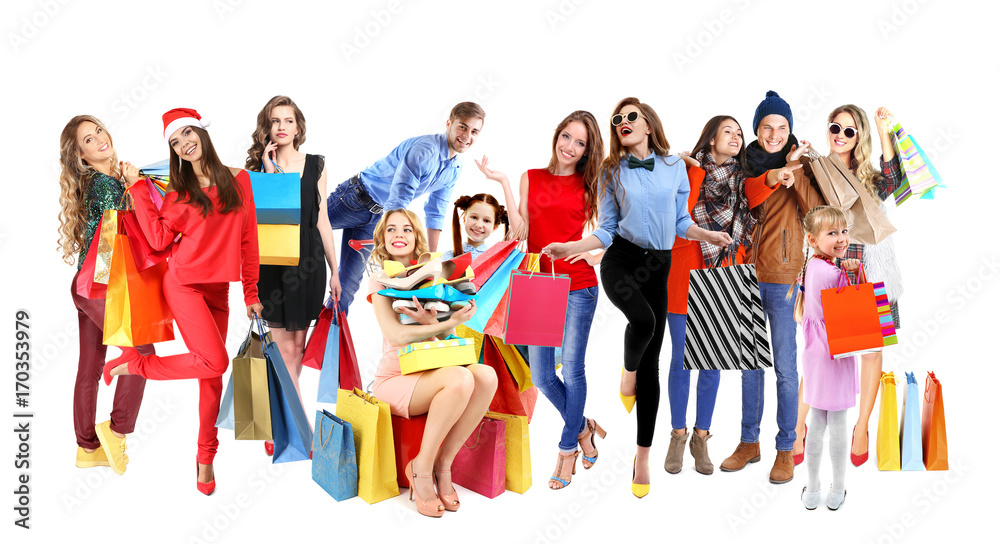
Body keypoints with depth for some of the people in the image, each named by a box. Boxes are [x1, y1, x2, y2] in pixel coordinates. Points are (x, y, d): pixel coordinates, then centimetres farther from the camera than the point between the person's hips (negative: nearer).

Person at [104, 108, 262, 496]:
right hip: (184, 283, -3)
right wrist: (137, 189, -5)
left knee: (212, 375, 7)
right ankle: (133, 364, 2)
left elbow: (247, 239, 7)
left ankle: (206, 457, 20)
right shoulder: (180, 190, 1)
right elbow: (159, 239, -8)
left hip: (219, 289, 3)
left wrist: (251, 293, 7)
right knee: (215, 362, -19)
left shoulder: (238, 180, 5)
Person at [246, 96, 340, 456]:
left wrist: (334, 271, 9)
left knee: (297, 345, 6)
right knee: (284, 348, -1)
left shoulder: (316, 165, 7)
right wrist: (268, 173, -12)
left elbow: (322, 220, 10)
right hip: (272, 262, -2)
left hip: (308, 262, 2)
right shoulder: (258, 168, 3)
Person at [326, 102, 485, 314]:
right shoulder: (424, 151, -27)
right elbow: (397, 205, -30)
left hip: (378, 215, 7)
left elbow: (435, 215, 9)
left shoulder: (455, 169, 0)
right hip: (356, 198, -7)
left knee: (349, 283, 6)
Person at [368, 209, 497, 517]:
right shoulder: (381, 280, 0)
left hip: (429, 376, 5)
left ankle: (442, 465, -16)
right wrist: (449, 324, -21)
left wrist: (431, 322, -16)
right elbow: (396, 335, -15)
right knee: (460, 379, -33)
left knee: (486, 375, -25)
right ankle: (422, 468, -18)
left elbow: (445, 338, 7)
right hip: (394, 380, -5)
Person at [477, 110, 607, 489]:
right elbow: (521, 230, 0)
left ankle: (567, 448, 18)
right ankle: (583, 427, 29)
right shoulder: (530, 178, 9)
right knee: (541, 376, 3)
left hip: (578, 285, -2)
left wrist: (596, 254, -10)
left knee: (572, 367, 0)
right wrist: (504, 185, -5)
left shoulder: (590, 186, 6)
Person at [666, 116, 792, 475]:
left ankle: (701, 438, 19)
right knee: (681, 361, 3)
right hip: (686, 274, -2)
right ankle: (678, 435, 19)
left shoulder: (741, 178, 9)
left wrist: (774, 177, -37)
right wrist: (695, 171, -19)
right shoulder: (687, 170, 2)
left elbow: (755, 193, -17)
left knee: (712, 362, 7)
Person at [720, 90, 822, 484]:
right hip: (747, 275, 4)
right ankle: (749, 442, 24)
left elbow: (816, 209, -17)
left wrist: (793, 168, -18)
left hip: (783, 279, -4)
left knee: (785, 368, 0)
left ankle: (786, 449, 13)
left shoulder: (800, 165, -3)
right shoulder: (746, 165, 7)